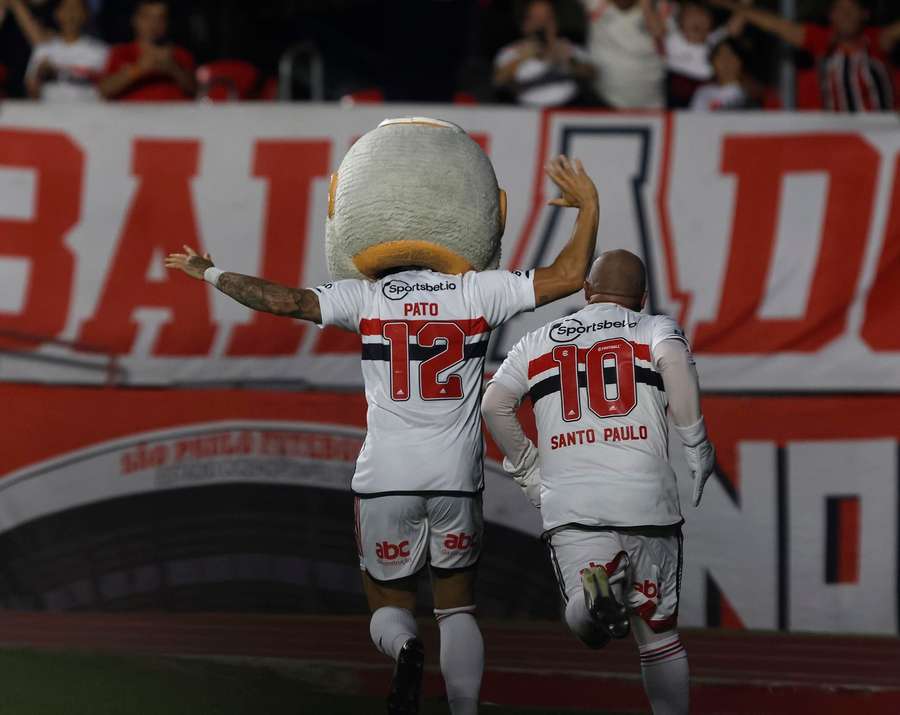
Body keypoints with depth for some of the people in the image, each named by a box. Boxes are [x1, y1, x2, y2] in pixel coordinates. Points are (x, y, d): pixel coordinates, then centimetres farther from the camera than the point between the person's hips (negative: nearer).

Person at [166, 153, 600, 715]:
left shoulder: (366, 298, -1)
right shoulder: (478, 292, 0)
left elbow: (282, 300, -8)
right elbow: (569, 276, -1)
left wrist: (209, 273, 6)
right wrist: (588, 206, 12)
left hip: (386, 479, -1)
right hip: (457, 478, 1)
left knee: (390, 604, 13)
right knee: (458, 608, 15)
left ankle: (404, 648, -22)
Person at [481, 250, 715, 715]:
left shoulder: (539, 343, 19)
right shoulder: (655, 330, 11)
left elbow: (494, 404, 9)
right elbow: (675, 360, -12)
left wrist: (527, 471, 21)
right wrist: (697, 445, -5)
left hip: (571, 507, 0)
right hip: (646, 501, 0)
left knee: (586, 622, -9)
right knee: (659, 634, 13)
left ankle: (596, 594, -41)